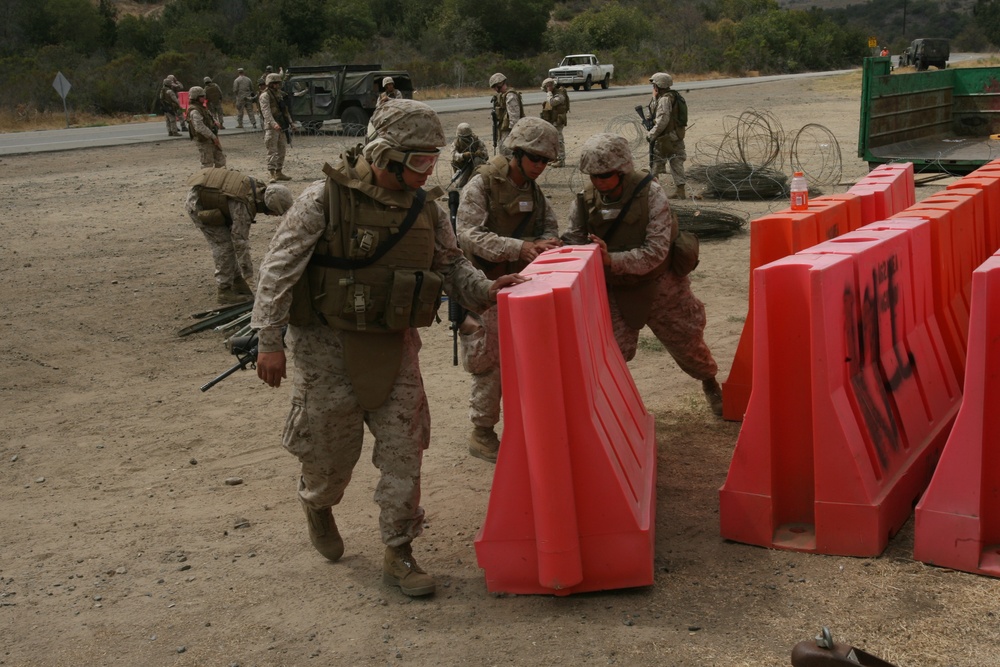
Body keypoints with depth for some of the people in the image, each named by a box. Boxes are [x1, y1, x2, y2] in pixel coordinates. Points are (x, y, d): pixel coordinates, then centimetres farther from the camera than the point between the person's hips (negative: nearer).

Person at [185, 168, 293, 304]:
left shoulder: (258, 188, -8)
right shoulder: (243, 206, -32)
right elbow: (241, 242, -29)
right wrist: (248, 276, -25)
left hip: (208, 196, 9)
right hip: (198, 203, -9)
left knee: (232, 239, 8)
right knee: (224, 244, -9)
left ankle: (237, 281, 17)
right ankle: (224, 290, -1)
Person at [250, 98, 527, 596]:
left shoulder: (424, 208, 0)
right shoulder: (325, 200, -15)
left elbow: (450, 264, 12)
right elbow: (278, 269, -13)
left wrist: (484, 290, -7)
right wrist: (268, 341, -14)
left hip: (394, 344, 4)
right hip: (327, 346, -4)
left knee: (403, 448, 1)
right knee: (331, 448, 10)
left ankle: (398, 555, 14)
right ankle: (317, 505, 45)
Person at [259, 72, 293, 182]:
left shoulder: (280, 94, 17)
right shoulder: (265, 95, -9)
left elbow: (285, 109, 24)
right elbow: (266, 112, -20)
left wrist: (290, 122, 16)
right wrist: (273, 124, -33)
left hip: (281, 126, 9)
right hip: (271, 127, -8)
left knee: (282, 149, 13)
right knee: (272, 150, -12)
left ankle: (279, 173, 22)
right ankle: (272, 174, -15)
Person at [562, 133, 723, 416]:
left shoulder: (650, 193, -23)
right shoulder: (585, 202, -14)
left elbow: (655, 252, -28)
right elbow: (572, 246, -8)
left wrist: (612, 260, -40)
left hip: (659, 284, -1)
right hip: (615, 290, 1)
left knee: (687, 343, 16)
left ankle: (710, 383, 47)